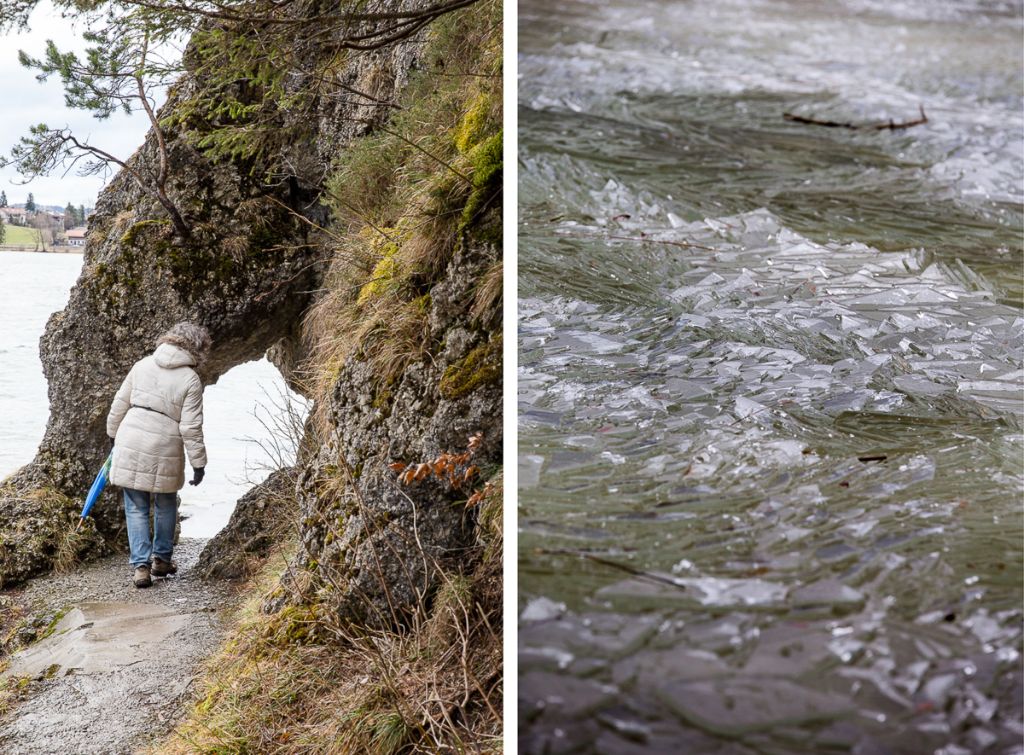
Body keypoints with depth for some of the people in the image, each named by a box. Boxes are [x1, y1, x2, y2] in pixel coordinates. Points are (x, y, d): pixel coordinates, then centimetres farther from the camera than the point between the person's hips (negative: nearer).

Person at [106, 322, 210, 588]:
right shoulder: (191, 380, -5)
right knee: (166, 504, 20)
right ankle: (162, 559, 28)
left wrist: (114, 432, 26)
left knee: (136, 507, 9)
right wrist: (199, 463, -2)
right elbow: (191, 427, -8)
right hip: (165, 448, -2)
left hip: (130, 442, 2)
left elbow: (119, 404, 11)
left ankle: (140, 566, 4)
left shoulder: (143, 365, 5)